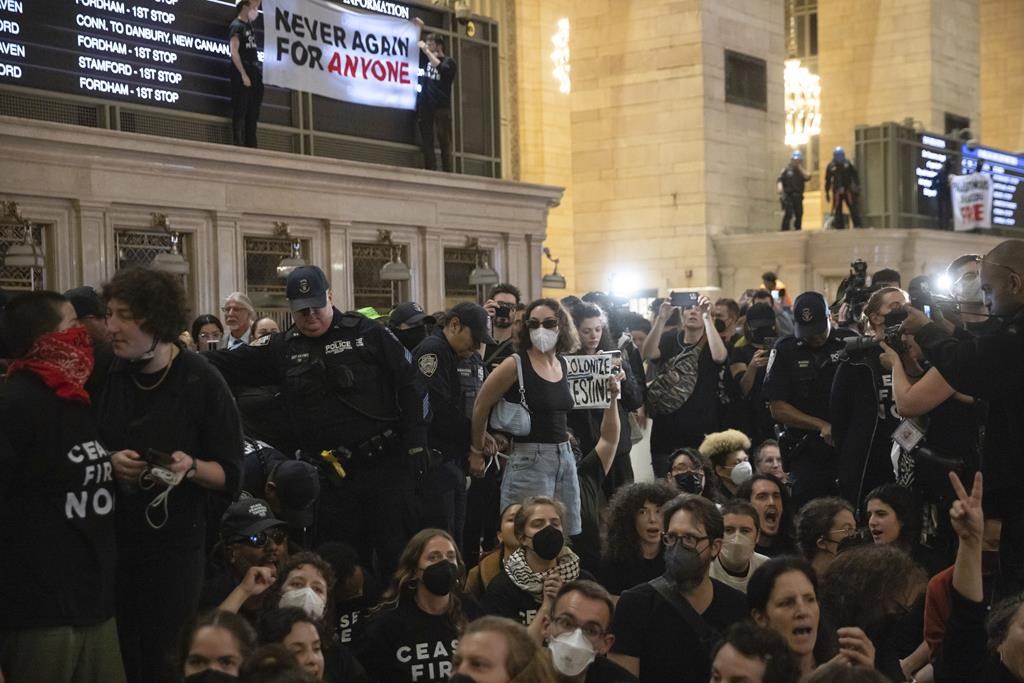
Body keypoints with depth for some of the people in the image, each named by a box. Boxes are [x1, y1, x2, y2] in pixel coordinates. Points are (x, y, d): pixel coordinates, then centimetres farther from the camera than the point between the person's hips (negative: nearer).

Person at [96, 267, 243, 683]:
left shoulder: (201, 383, -9)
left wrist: (191, 468, -24)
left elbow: (230, 474, -5)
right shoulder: (105, 376, 1)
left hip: (176, 542, -3)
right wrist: (109, 463, -11)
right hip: (110, 538, 3)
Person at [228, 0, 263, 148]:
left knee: (253, 113, 7)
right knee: (240, 113, -10)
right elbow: (234, 52, -15)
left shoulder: (249, 25, 16)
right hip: (242, 75, -9)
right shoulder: (236, 26, -8)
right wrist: (243, 74, -20)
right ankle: (239, 145, -13)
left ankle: (251, 146, 9)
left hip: (255, 74, 9)